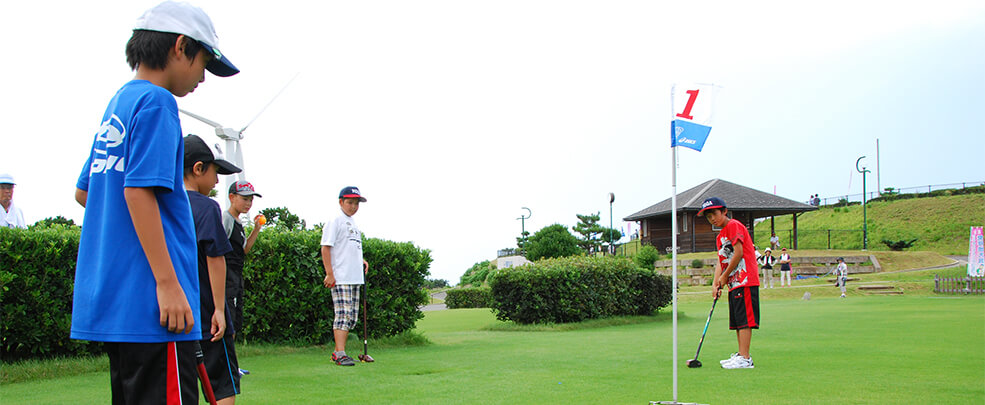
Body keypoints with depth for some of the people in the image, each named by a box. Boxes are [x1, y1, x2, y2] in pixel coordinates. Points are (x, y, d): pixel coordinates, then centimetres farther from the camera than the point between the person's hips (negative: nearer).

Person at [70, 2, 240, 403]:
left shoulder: (118, 104, 19)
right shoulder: (156, 102, -9)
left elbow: (83, 192, 25)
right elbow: (138, 191, -19)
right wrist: (167, 282, -20)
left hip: (109, 296, 10)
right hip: (150, 305, -10)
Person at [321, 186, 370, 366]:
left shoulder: (354, 225, 20)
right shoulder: (335, 222, -5)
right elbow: (326, 248, -11)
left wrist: (361, 260, 13)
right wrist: (329, 274, -17)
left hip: (355, 277, 9)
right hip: (340, 278, -9)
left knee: (351, 317, 8)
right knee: (343, 315, -14)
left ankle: (337, 352, 14)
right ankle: (340, 353, -14)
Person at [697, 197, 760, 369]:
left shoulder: (734, 226, -7)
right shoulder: (720, 237, 21)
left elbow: (738, 253, -15)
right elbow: (721, 261, 15)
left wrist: (725, 276, -8)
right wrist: (716, 283, 1)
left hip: (745, 281, -10)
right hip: (733, 284, 10)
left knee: (744, 319, -11)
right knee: (737, 321, 12)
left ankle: (745, 359, -13)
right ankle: (741, 355, 18)